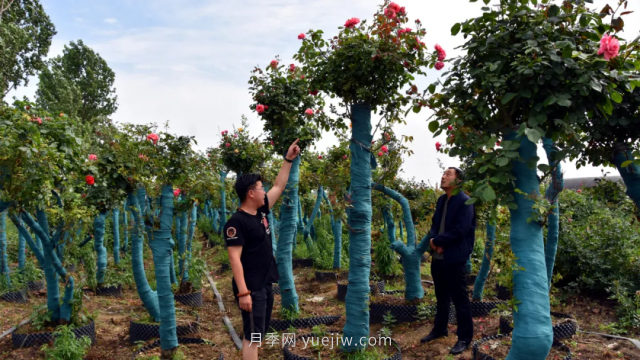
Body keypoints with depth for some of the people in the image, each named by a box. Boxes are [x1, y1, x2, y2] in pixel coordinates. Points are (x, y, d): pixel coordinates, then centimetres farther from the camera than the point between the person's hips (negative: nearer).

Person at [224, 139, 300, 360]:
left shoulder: (261, 211, 7)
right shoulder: (237, 222, -17)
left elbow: (279, 187, 18)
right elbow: (234, 258, -22)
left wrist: (288, 159, 18)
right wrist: (243, 292, -27)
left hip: (265, 285, 9)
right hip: (251, 288, -9)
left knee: (259, 334, 17)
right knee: (252, 337, -4)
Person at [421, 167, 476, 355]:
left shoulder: (465, 202, -13)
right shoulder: (441, 200, 13)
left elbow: (460, 230, -21)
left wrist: (437, 241, -13)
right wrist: (434, 241, -6)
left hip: (455, 258, -8)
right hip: (438, 257, 8)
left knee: (459, 298, 2)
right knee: (441, 296, 20)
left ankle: (465, 338, 14)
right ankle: (439, 329, 34)